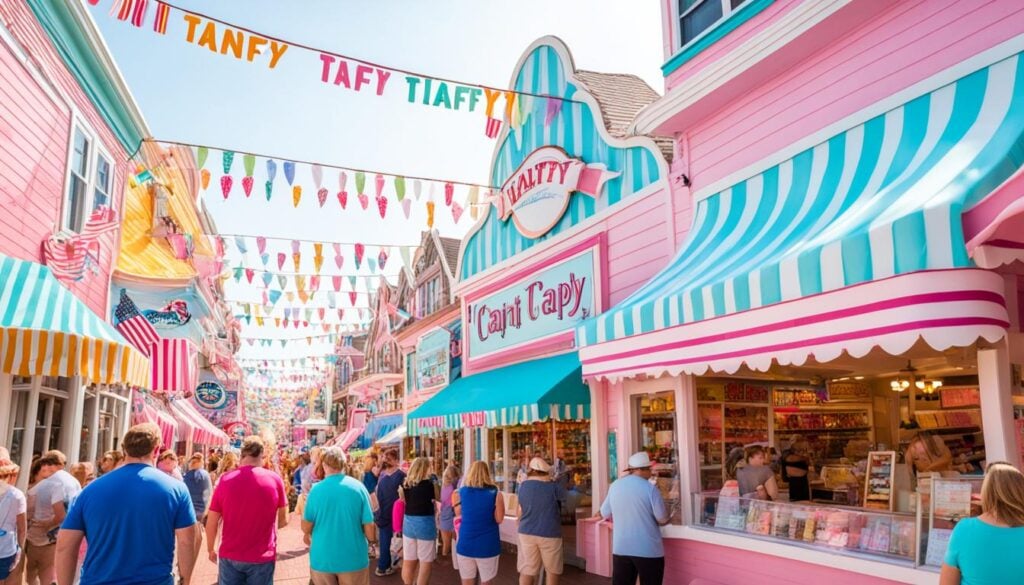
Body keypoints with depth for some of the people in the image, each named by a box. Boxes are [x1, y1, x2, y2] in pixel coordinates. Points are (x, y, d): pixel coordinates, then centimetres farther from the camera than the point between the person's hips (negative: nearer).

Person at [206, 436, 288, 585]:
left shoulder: (225, 480, -8)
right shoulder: (274, 479, -9)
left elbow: (211, 522, -1)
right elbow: (283, 520, 2)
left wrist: (211, 549, 14)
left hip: (230, 556, 1)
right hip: (262, 557, -1)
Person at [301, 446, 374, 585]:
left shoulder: (316, 489, -10)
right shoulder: (358, 487, -10)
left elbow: (306, 528, -1)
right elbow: (370, 532, -8)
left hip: (322, 559, 1)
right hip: (353, 558, 0)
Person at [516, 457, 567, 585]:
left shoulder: (523, 486, 1)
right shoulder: (553, 486, -11)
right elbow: (565, 497, 8)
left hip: (527, 532, 3)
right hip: (549, 533, -3)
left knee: (527, 570, 6)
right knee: (552, 570, 13)